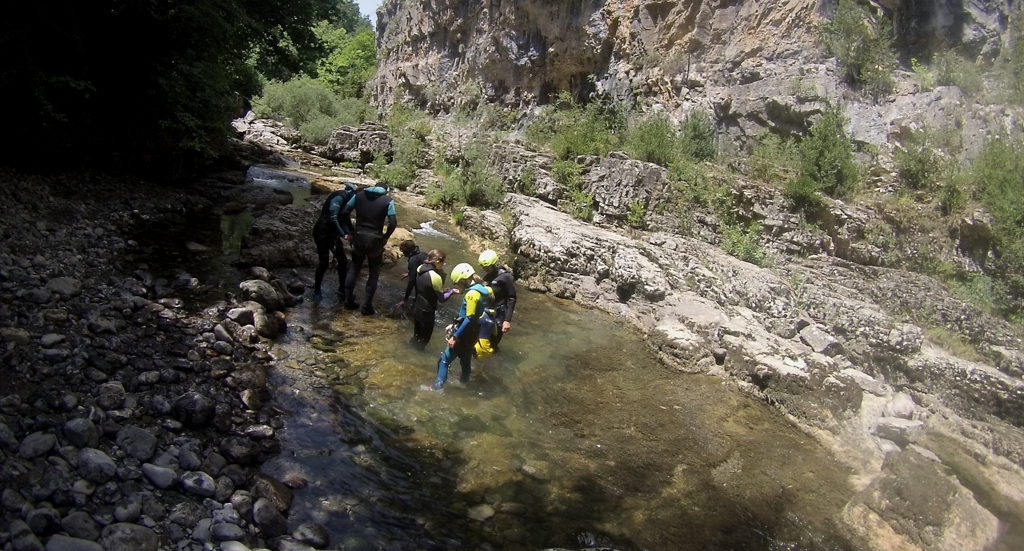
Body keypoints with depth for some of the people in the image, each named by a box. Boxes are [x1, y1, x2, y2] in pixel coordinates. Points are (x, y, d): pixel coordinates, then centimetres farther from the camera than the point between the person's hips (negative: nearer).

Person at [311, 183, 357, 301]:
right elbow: (332, 218, -25)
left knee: (343, 261, 7)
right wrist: (342, 234, -18)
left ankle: (342, 289, 19)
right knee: (324, 262, -5)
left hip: (332, 233, 9)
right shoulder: (339, 197, -17)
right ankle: (316, 290, 12)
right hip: (322, 233, -9)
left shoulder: (344, 199, 11)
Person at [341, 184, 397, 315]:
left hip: (359, 237, 3)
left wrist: (351, 231, 10)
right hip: (375, 239, -3)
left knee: (353, 269, 18)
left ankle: (348, 301, 22)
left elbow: (344, 213, 1)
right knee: (374, 273, 10)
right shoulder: (388, 200, -3)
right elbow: (393, 223, -12)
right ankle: (367, 306, 9)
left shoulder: (359, 195, 6)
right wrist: (385, 237, 2)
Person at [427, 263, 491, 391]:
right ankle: (464, 379, 45)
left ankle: (437, 386, 4)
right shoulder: (481, 289, 4)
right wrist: (456, 324, 17)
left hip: (466, 333, -9)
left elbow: (469, 319, -27)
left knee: (445, 359, 0)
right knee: (466, 357, 27)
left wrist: (455, 336, -23)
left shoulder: (472, 294, -25)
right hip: (473, 332, 9)